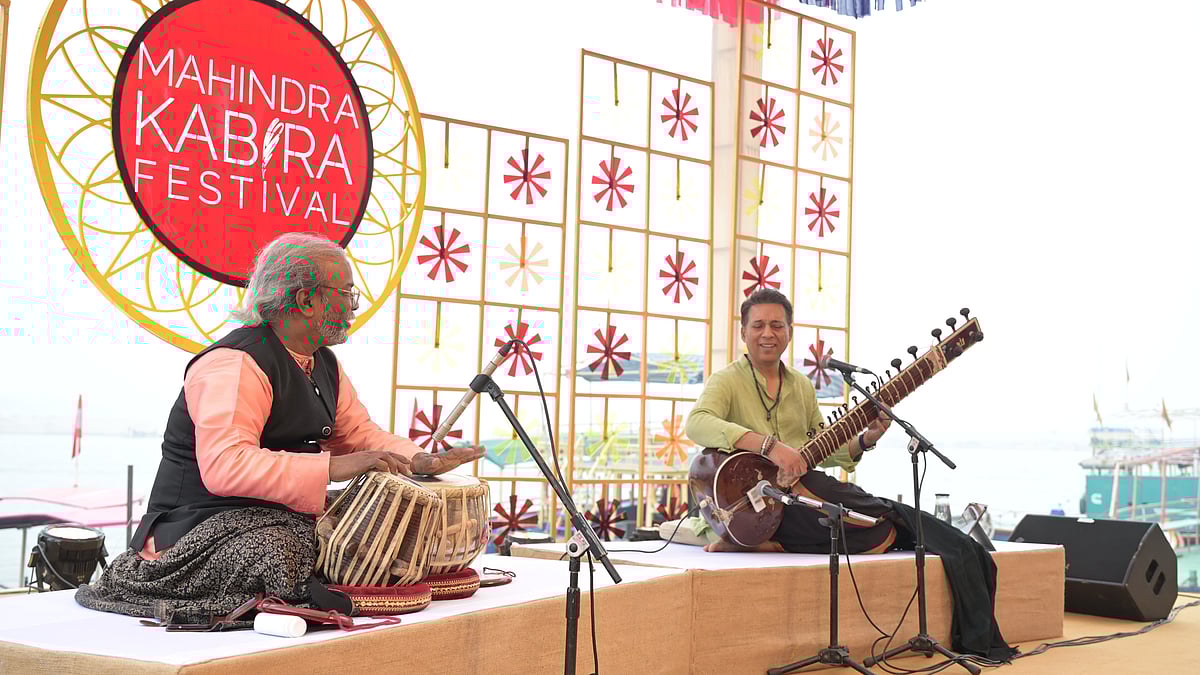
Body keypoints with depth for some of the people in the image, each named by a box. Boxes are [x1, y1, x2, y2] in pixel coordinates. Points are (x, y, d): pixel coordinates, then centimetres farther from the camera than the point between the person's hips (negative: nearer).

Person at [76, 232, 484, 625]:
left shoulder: (323, 365, 14)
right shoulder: (233, 365, -19)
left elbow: (358, 433, 16)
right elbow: (224, 467, -31)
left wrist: (418, 461, -5)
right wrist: (332, 467, -35)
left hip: (281, 519, 9)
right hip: (205, 529, -9)